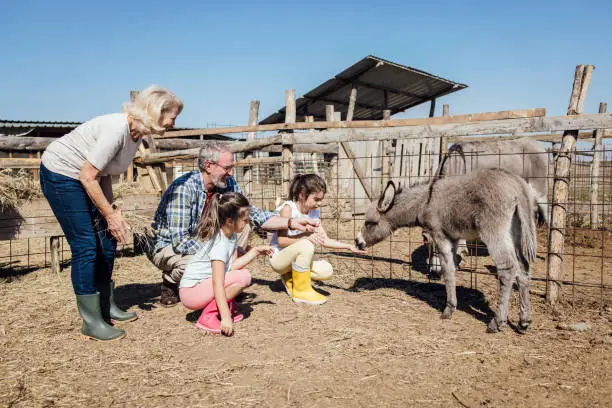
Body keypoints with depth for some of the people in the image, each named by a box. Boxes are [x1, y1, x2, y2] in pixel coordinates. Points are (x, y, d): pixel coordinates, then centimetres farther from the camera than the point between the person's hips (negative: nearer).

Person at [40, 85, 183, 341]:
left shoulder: (137, 133, -1)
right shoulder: (117, 129, -29)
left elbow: (104, 173, 5)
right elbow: (88, 177, -26)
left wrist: (111, 210, -4)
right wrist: (109, 215, -20)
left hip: (83, 178, 9)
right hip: (59, 175, -9)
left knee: (107, 239, 8)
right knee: (86, 245, -10)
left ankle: (107, 308, 22)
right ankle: (91, 323, 0)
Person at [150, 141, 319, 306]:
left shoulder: (229, 184, -10)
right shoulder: (183, 188, -29)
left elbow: (254, 215, -3)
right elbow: (180, 241, -32)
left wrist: (292, 222, -17)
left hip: (201, 241, 6)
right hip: (167, 247, -5)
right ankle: (169, 282, -2)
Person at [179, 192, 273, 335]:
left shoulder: (231, 235, 4)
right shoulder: (219, 244, -25)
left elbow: (232, 265, -1)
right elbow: (217, 284, -31)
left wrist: (255, 251, 2)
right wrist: (225, 318, -34)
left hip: (204, 283, 9)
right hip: (191, 292, -9)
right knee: (243, 277, -23)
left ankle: (229, 306, 8)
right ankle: (208, 317, -16)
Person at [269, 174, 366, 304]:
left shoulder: (314, 212, 1)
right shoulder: (288, 208, -19)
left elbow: (325, 240, 3)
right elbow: (281, 240, -24)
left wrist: (349, 246, -6)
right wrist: (306, 236, -35)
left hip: (296, 257, 7)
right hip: (278, 257, -6)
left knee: (326, 271, -16)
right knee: (306, 245, -35)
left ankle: (290, 278, 8)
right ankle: (301, 291, -19)